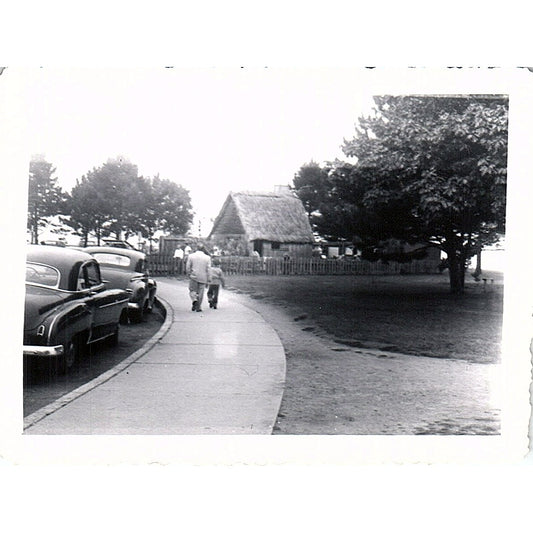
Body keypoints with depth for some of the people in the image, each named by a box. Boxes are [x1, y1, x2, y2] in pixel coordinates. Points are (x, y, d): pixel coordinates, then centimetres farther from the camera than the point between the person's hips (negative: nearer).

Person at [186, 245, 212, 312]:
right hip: (203, 278, 1)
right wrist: (208, 279, 5)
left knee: (192, 290, 12)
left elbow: (188, 267, 2)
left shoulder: (191, 256, 1)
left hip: (193, 277, 0)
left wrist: (189, 275, 16)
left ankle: (194, 300, -15)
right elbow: (208, 269, -1)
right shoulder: (207, 257, 0)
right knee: (200, 292, 8)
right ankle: (198, 307, 9)